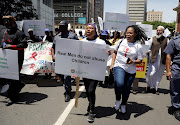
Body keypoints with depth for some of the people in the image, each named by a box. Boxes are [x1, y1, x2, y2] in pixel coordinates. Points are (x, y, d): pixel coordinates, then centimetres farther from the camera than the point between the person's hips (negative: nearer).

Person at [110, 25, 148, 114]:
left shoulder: (138, 46, -2)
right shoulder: (121, 41, 3)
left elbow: (140, 60, 0)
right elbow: (115, 52, 13)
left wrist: (133, 61, -21)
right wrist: (112, 64, 4)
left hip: (131, 71, 1)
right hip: (119, 66, -1)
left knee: (127, 89, 12)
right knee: (119, 84, -27)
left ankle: (123, 104, 41)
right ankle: (117, 100, 3)